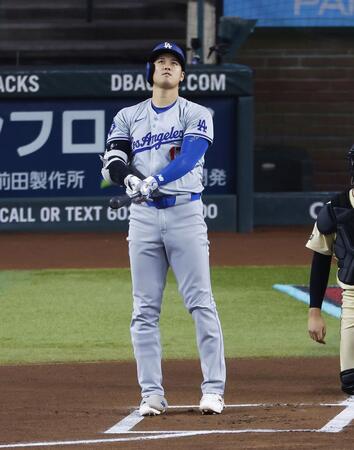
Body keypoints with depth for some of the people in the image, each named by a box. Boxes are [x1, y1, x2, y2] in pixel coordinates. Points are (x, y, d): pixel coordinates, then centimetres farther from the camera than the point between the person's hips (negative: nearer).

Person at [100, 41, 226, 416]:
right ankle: (152, 394, 4)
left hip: (185, 213, -3)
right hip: (143, 215, 3)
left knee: (201, 303, -8)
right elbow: (111, 161, 0)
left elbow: (189, 158, -13)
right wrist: (130, 178, -22)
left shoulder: (196, 115, 3)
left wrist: (154, 181, -28)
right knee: (145, 309, 1)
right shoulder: (128, 117, 13)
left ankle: (213, 389, -6)